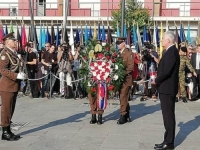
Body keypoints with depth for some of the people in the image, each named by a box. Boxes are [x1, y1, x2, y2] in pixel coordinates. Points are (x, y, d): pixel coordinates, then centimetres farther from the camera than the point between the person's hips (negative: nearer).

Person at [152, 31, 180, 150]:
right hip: (168, 87, 10)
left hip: (167, 88, -10)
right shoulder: (171, 51, 14)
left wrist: (156, 81, -10)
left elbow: (166, 71, -24)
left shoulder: (171, 52, -17)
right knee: (168, 115, 13)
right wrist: (158, 80, 6)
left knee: (168, 115, -4)